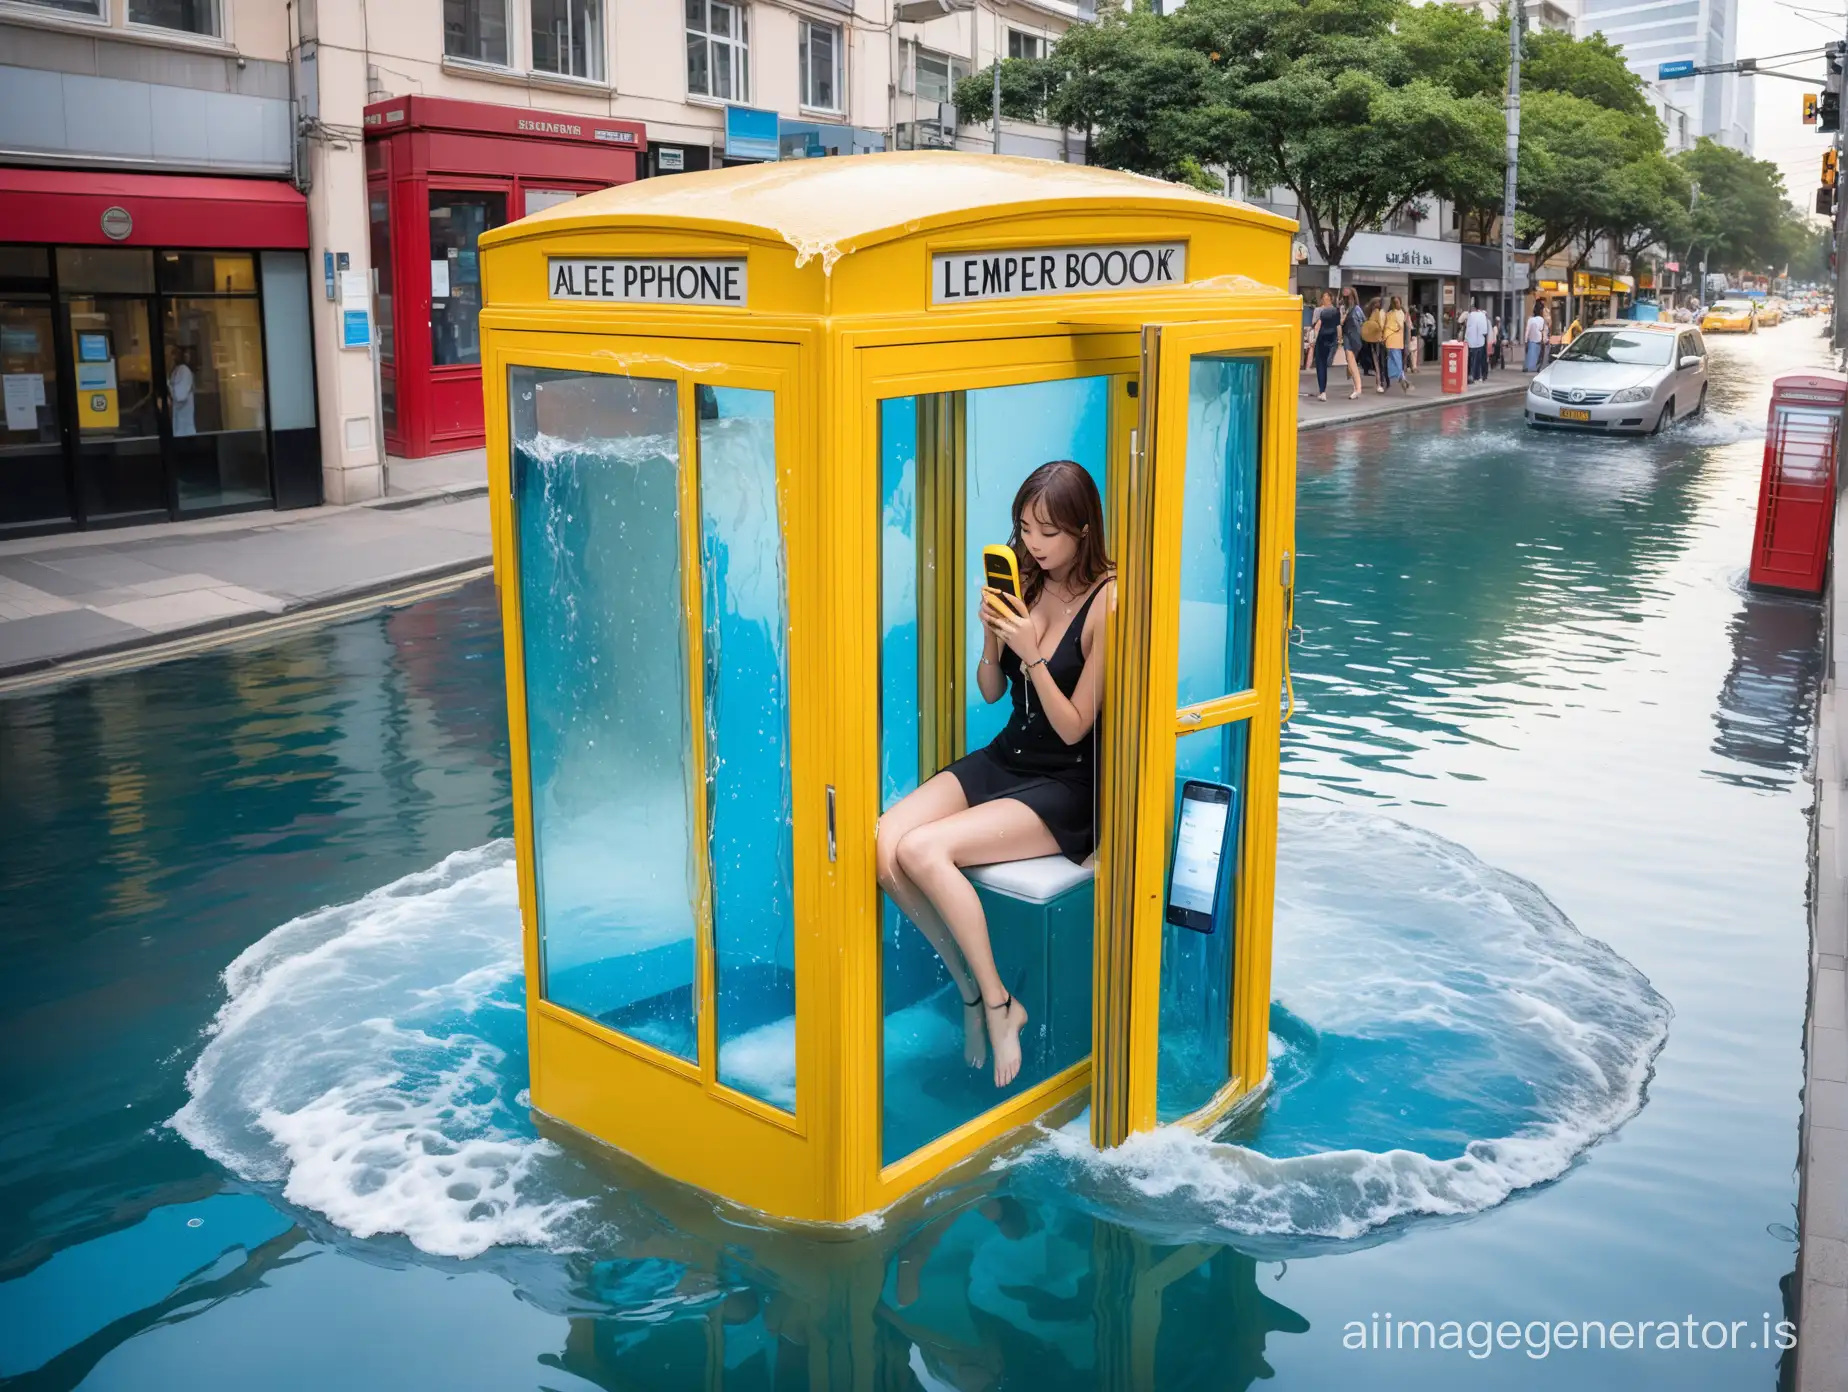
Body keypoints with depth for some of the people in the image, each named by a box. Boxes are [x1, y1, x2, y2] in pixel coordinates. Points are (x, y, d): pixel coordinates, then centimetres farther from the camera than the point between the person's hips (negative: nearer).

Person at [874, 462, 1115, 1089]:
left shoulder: (1106, 603, -14)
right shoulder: (1024, 584, 4)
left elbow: (1073, 727, -13)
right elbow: (990, 692, 11)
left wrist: (1033, 652, -25)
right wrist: (992, 637, -9)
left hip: (1066, 785, -7)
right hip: (1003, 757, 7)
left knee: (922, 850, -27)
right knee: (880, 846, -17)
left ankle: (998, 1004, -8)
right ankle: (972, 987, 0)